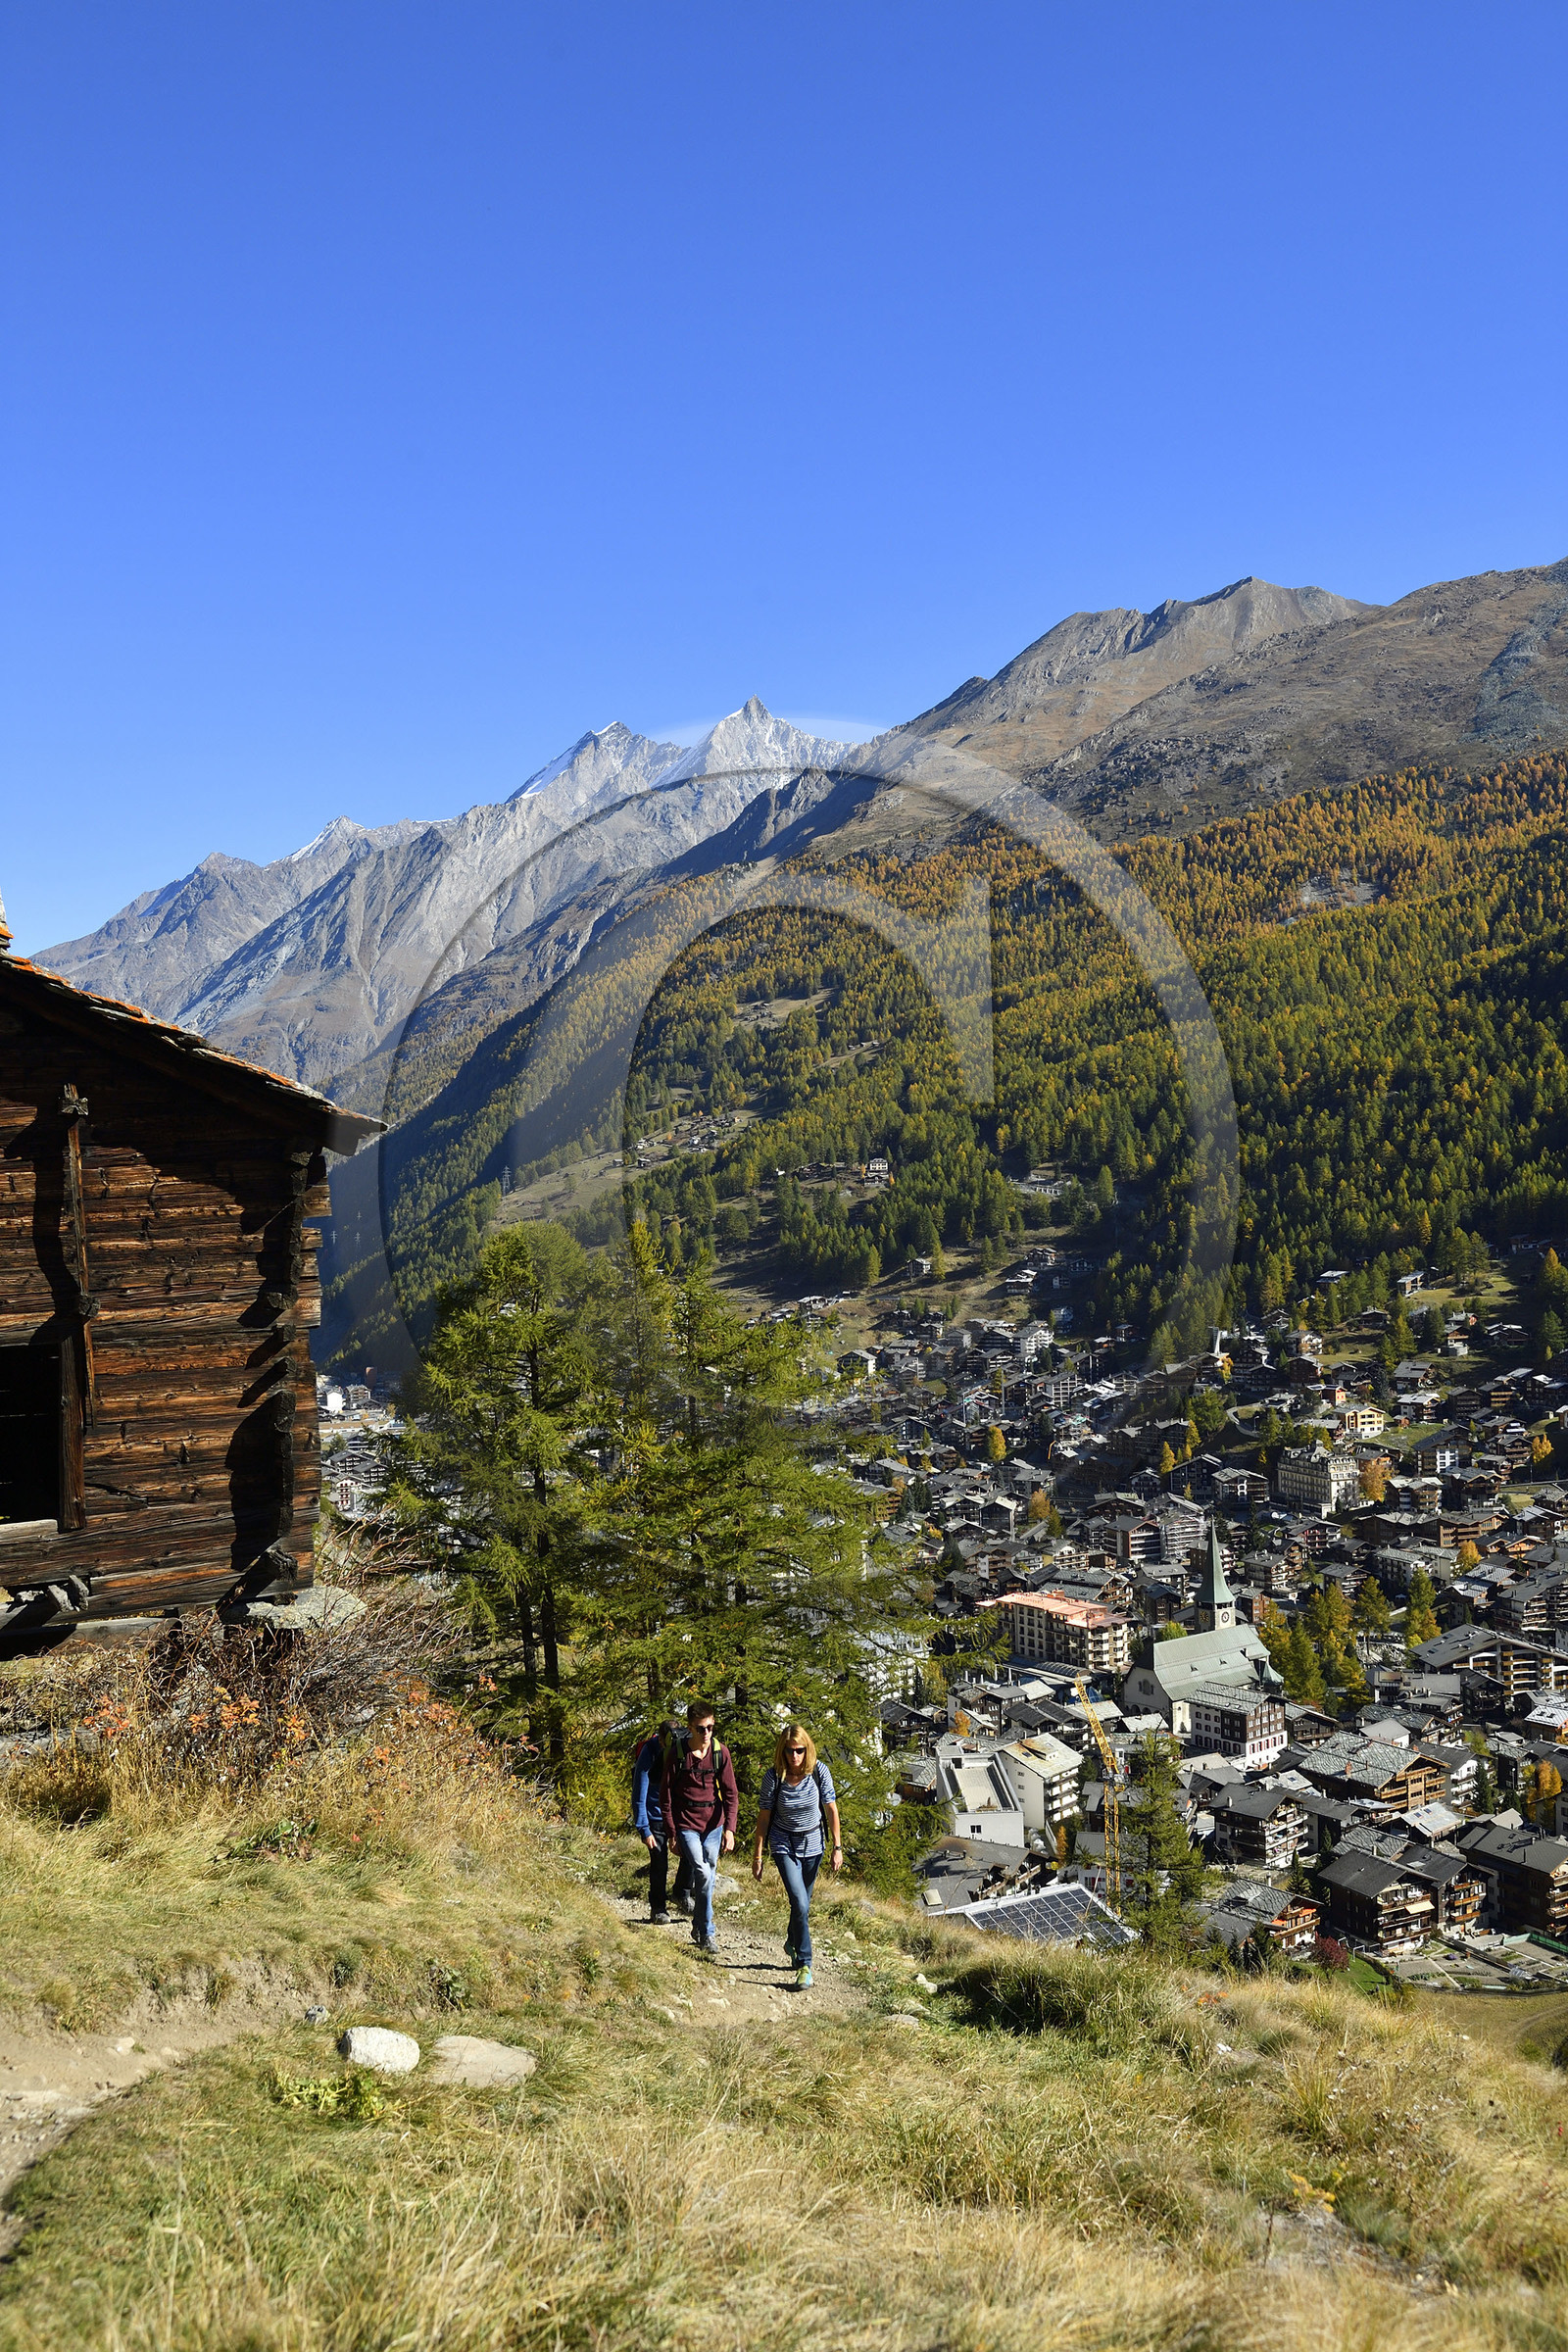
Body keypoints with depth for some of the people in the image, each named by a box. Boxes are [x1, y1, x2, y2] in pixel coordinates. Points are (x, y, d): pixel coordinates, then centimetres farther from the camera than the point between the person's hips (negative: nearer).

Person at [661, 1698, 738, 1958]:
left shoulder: (720, 1752, -4)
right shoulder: (677, 1754, -10)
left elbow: (730, 1793, -1)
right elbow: (666, 1796, -2)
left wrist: (730, 1829, -10)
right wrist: (673, 1833, -2)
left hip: (714, 1824, 3)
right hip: (687, 1825, -3)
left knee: (708, 1877, 9)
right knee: (703, 1874, -15)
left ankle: (698, 1928, 30)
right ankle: (707, 1935, -4)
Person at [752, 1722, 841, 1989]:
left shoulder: (819, 1772, -15)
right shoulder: (773, 1777, -17)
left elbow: (831, 1809, -5)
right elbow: (764, 1816, -8)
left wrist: (837, 1847, -4)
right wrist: (757, 1854, -4)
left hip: (813, 1843, 2)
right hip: (784, 1845, -2)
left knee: (802, 1904, 13)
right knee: (799, 1904, -15)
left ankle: (792, 1943, 42)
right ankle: (804, 1965, -6)